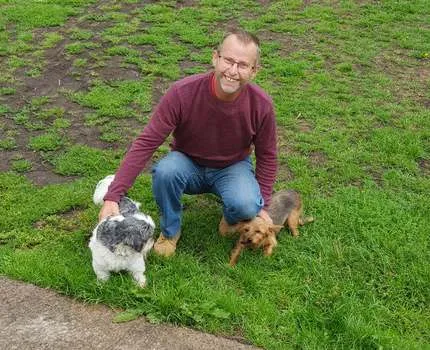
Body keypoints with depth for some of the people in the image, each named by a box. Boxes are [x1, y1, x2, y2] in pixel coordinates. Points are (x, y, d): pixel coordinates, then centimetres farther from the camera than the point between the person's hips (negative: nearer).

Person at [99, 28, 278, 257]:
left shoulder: (261, 105, -21)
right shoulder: (183, 93, -28)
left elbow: (267, 156, -4)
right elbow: (146, 143, -27)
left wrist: (262, 206, -8)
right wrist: (113, 196, -33)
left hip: (233, 168, 1)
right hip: (188, 164, 0)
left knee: (245, 206, -32)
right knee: (165, 171, -35)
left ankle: (232, 222, 8)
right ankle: (170, 230, -5)